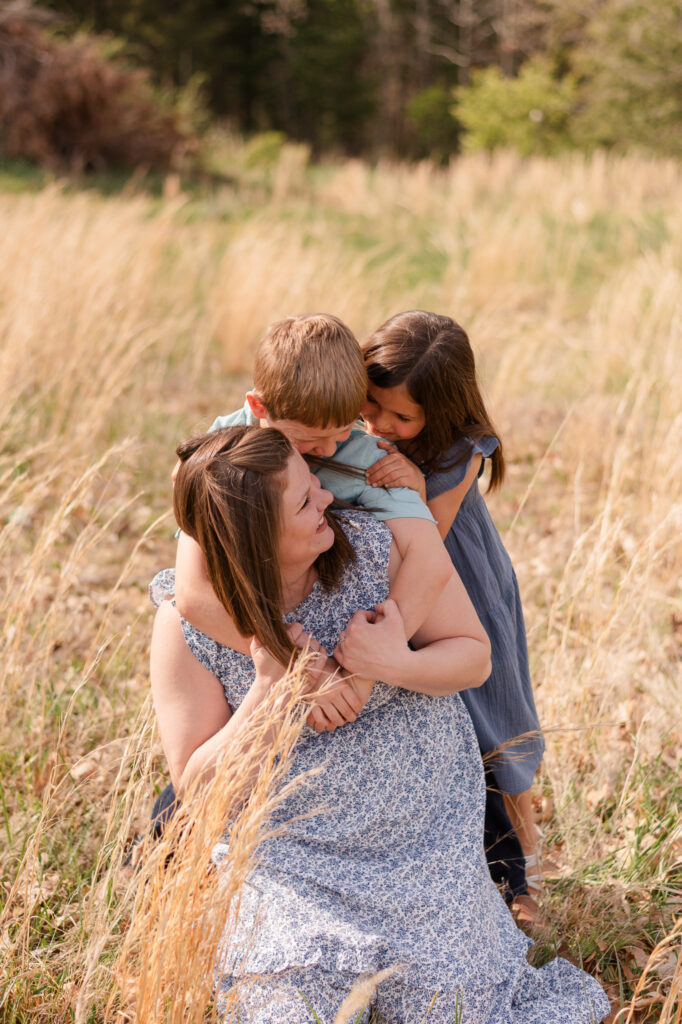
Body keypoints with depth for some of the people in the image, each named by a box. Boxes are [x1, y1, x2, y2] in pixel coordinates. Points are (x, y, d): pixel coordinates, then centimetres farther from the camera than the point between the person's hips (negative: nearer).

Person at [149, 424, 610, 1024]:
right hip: (293, 854, -1)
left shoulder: (382, 541, -14)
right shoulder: (188, 622, -17)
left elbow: (474, 657, -3)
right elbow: (197, 786, -10)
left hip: (422, 833, 1)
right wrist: (268, 688, -26)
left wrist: (396, 665, -26)